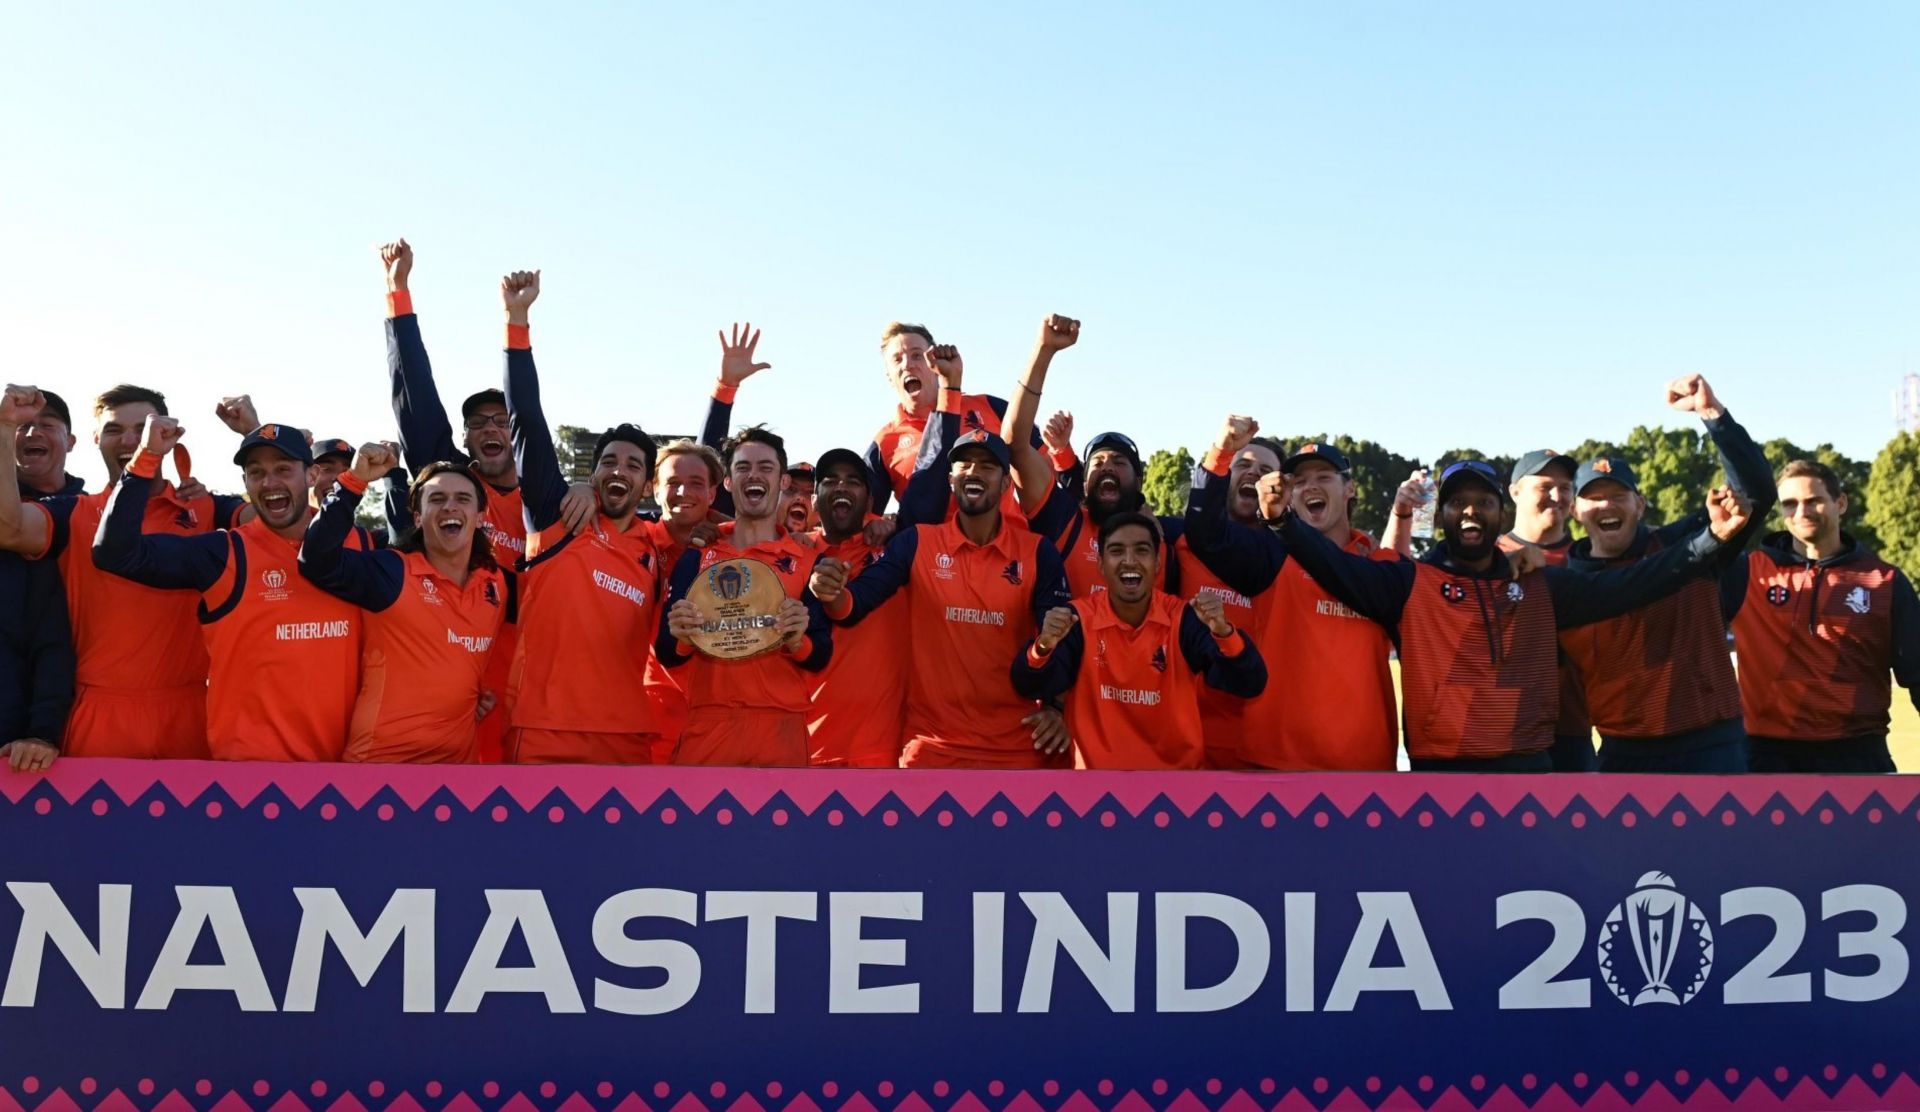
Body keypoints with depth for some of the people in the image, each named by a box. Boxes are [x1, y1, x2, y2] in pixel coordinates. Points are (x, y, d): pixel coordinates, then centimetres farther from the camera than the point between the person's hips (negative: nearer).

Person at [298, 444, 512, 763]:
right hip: (384, 755, -5)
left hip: (461, 755, 5)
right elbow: (318, 561, -23)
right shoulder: (393, 572, -8)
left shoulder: (499, 585, 6)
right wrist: (355, 480, -26)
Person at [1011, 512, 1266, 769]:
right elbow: (1031, 688, -11)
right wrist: (1044, 646, -29)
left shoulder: (1185, 618, -4)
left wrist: (1223, 633, -27)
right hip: (1097, 767, -1)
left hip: (1178, 766, 1)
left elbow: (1248, 686, -11)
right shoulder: (1078, 619, -5)